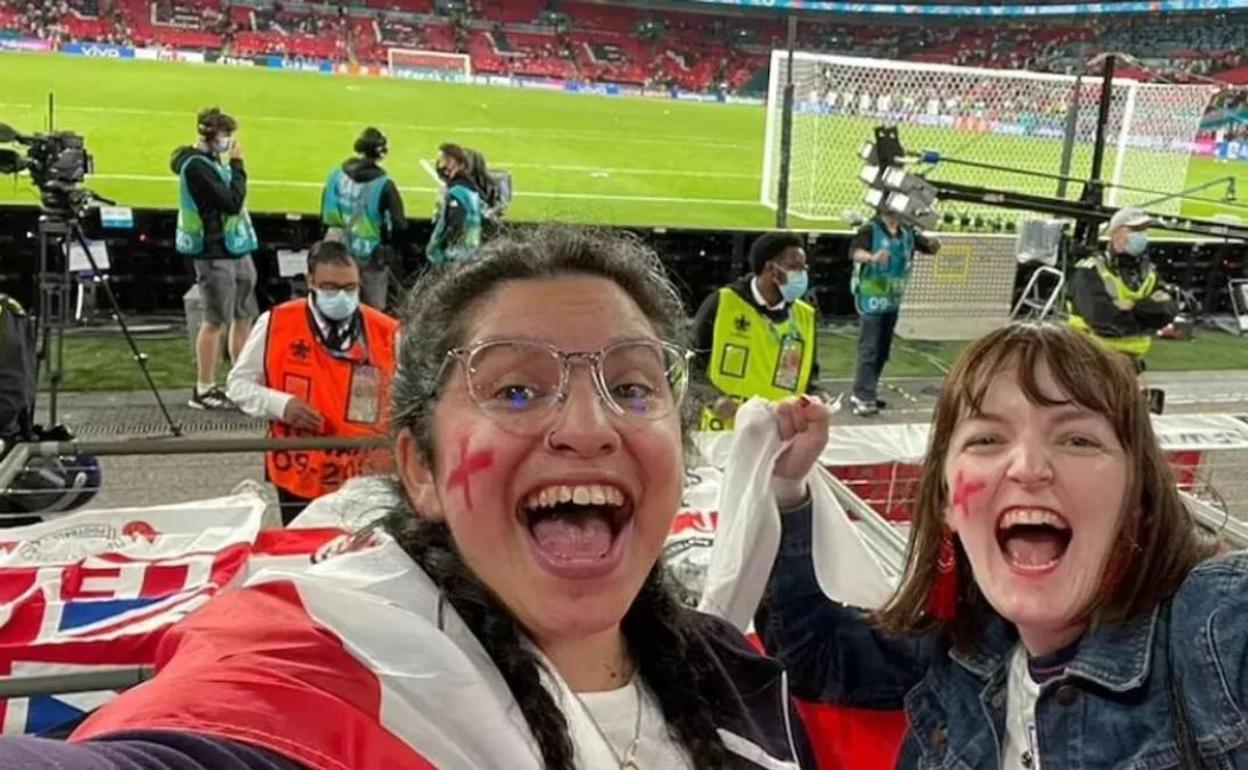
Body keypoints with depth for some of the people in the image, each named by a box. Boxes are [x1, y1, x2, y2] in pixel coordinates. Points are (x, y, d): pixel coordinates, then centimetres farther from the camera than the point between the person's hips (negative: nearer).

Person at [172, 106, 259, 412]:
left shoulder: (212, 161, 13)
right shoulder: (196, 166, -15)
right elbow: (232, 202, -21)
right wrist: (237, 164, -15)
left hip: (235, 249, 9)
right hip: (215, 255, -9)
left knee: (244, 316, 13)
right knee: (215, 321, -3)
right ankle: (204, 390, 7)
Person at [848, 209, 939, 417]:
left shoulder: (907, 232, 4)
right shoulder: (870, 230, -14)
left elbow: (929, 247, 5)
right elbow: (855, 251, -30)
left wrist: (934, 244, -20)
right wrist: (871, 257, -52)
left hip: (893, 300, 7)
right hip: (871, 299, -7)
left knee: (883, 351, 14)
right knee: (869, 350, -8)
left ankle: (866, 392, 25)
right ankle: (862, 398, -6)